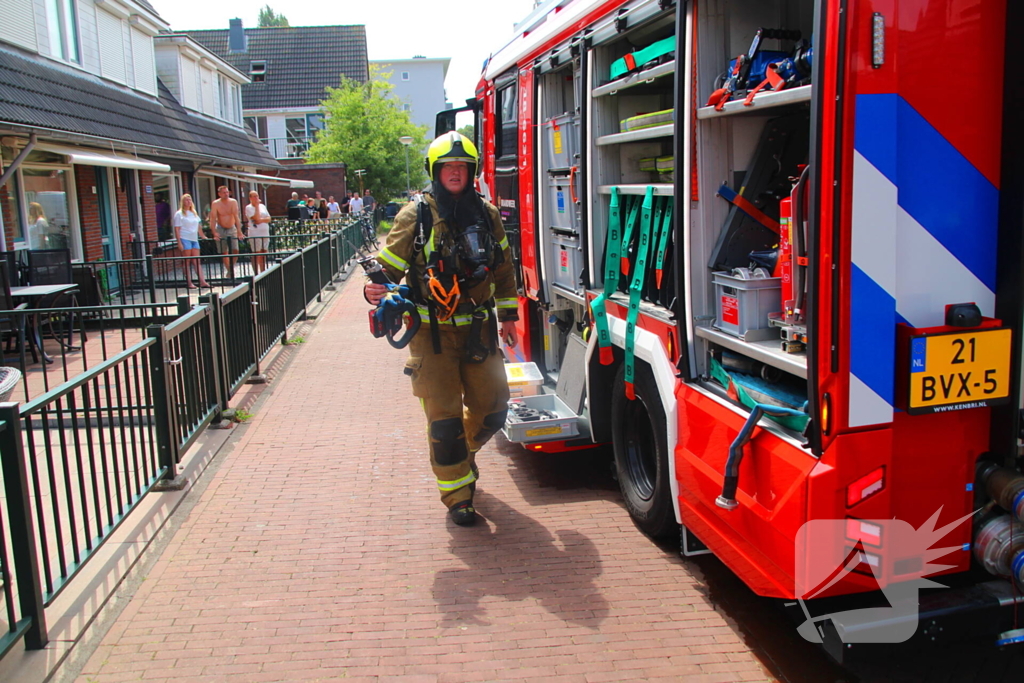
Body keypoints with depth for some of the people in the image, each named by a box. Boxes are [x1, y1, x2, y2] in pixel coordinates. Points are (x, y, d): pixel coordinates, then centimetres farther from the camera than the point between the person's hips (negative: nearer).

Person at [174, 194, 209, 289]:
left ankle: (202, 281, -3)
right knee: (187, 261, -3)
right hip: (185, 239, -5)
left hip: (194, 239, 5)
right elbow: (177, 229, -6)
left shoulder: (194, 213, 16)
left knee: (197, 261, 1)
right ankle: (189, 283, -1)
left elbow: (198, 226, 25)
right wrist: (179, 242, -13)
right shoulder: (179, 214, -2)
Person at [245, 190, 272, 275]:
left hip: (265, 233, 6)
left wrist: (261, 220, -11)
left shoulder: (263, 206, 14)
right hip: (255, 234, -6)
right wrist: (257, 206, -9)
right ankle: (256, 274, 0)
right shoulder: (248, 207, -4)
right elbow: (256, 218, -16)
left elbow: (269, 219, 8)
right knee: (256, 255, -4)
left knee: (264, 254, 8)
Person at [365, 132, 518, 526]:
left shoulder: (487, 216, 6)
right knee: (444, 416, -2)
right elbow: (388, 266, -6)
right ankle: (457, 495, 14)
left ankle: (465, 450, 43)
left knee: (492, 407, 10)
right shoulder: (415, 218, -6)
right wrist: (375, 290, -28)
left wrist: (507, 314, 18)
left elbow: (503, 268, 17)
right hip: (433, 332, -4)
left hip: (479, 329, 4)